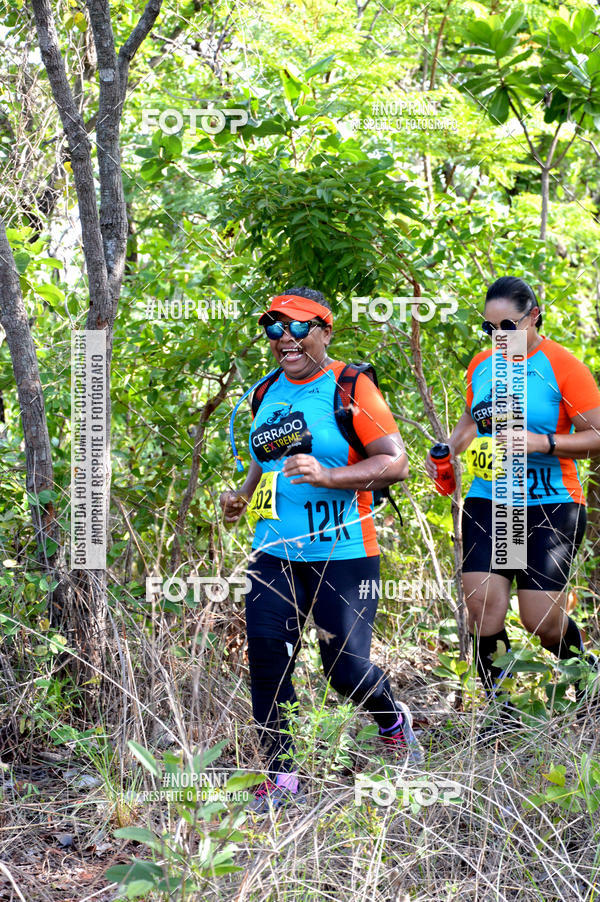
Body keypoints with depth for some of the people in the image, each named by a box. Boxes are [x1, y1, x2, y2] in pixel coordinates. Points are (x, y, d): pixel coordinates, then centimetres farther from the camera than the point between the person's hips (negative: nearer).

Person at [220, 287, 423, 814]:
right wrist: (243, 496, 12)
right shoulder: (268, 394, 13)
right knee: (266, 654, -8)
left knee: (347, 670, -5)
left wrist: (327, 476, -26)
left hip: (343, 555, -5)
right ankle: (281, 776, 5)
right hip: (275, 553, 5)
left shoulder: (349, 388, -7)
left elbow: (395, 463, -14)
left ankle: (393, 721, 30)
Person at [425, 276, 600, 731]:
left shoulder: (562, 365, -7)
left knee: (542, 619, -7)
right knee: (484, 609, -7)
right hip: (487, 502, 5)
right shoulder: (482, 365, 10)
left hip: (549, 506, -5)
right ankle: (502, 718, 8)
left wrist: (542, 443, -21)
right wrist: (447, 451, 6)